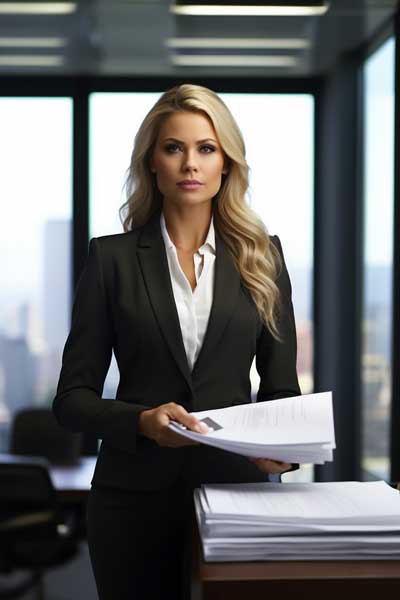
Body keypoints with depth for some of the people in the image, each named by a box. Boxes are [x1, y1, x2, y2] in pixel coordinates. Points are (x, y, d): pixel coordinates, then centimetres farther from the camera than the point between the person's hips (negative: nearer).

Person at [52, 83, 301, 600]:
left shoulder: (261, 256, 4)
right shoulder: (112, 257, 0)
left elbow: (281, 384, 8)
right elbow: (72, 397, -1)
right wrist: (142, 421, -20)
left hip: (236, 485, 1)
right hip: (135, 493, -1)